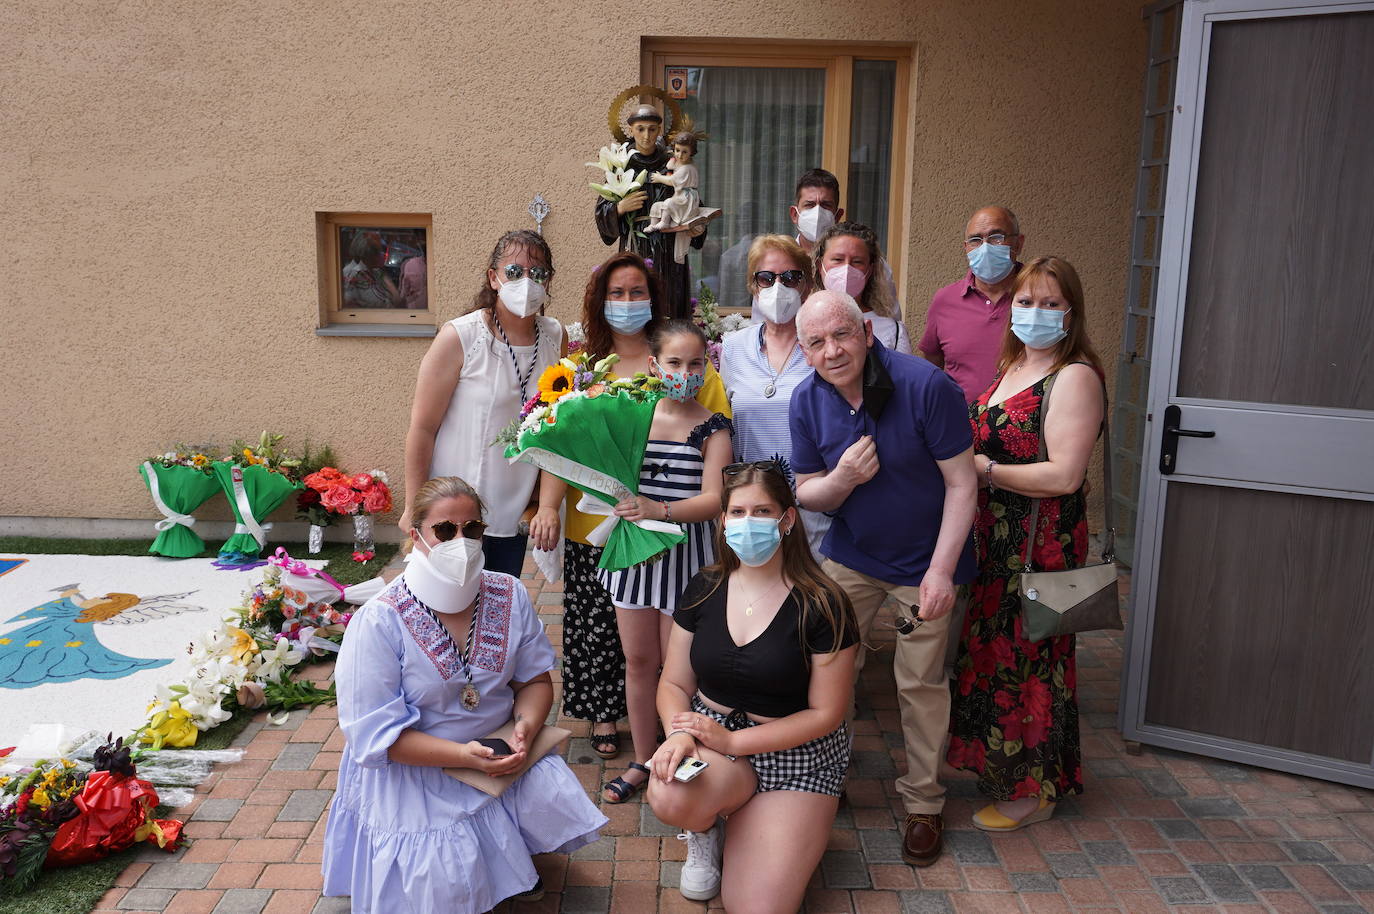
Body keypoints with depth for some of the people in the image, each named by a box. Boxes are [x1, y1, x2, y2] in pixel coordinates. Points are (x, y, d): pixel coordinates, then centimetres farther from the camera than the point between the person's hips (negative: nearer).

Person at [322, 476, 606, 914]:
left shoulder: (509, 596, -7)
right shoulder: (379, 623, -19)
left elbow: (535, 679, 2)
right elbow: (375, 733, -19)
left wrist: (526, 728, -21)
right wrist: (463, 755, -29)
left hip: (500, 750, 4)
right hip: (414, 768, -4)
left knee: (559, 805, -16)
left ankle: (509, 858, 17)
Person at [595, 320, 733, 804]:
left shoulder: (712, 428, -5)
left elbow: (712, 499, -15)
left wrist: (660, 509, -29)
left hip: (685, 552, -3)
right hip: (634, 547, 3)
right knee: (638, 660, 12)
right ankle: (642, 761, 28)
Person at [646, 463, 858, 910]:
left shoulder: (821, 604, -13)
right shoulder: (704, 590, 0)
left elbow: (825, 713, -10)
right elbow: (674, 683, 5)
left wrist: (732, 741, -18)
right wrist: (678, 732, -18)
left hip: (796, 755, -2)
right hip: (709, 732, 3)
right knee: (668, 797, -33)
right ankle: (704, 833, 5)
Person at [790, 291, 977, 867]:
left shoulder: (925, 385, -23)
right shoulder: (808, 401, -9)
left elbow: (961, 484, -17)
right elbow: (806, 495, -2)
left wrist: (941, 570, -21)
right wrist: (842, 478, -25)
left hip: (924, 561, -3)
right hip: (849, 556, 4)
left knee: (921, 683, 5)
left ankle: (923, 803, 25)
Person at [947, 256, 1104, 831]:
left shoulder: (1075, 376, -15)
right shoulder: (1010, 368, 12)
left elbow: (1063, 475, -22)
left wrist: (981, 468, -17)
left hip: (1044, 542, -8)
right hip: (991, 539, 8)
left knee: (1029, 659, 3)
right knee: (988, 647, 17)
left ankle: (1033, 791, 21)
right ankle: (990, 761, 36)